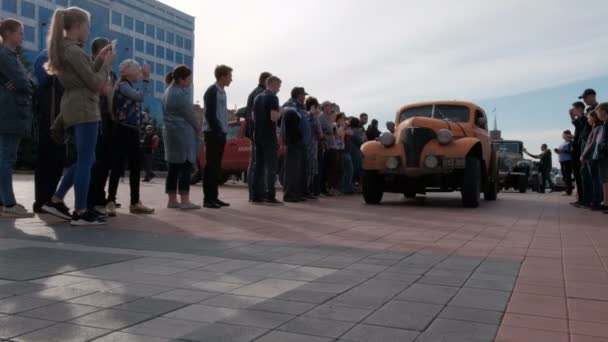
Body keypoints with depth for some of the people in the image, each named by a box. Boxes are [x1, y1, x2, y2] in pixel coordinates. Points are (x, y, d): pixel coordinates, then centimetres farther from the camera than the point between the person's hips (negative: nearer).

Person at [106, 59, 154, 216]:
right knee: (118, 166, -7)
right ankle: (111, 202, -2)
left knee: (136, 167, 9)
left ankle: (135, 202, 15)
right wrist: (146, 79, -14)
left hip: (132, 132, 9)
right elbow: (140, 97, -22)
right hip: (123, 131, -9)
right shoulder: (123, 85, -8)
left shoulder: (130, 87, 20)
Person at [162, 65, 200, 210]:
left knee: (174, 168, 9)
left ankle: (172, 200, 12)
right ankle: (184, 201, -9)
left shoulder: (168, 91, 15)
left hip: (171, 133, 10)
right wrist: (198, 128, 6)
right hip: (183, 134, -10)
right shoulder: (180, 94, -16)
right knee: (185, 167, -8)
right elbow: (189, 114, -11)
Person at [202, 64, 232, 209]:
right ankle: (208, 198, -4)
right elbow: (210, 114, -17)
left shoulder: (222, 92, 16)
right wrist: (217, 131, -18)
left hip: (221, 133, 9)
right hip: (213, 133, -9)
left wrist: (223, 131, 13)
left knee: (217, 166, 9)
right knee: (211, 165, -7)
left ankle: (214, 197, 14)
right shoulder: (212, 91, -11)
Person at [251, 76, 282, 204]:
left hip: (257, 136, 8)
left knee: (258, 164, 8)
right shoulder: (272, 98, -10)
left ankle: (256, 196, 8)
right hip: (269, 136, -8)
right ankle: (270, 196, -7)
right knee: (271, 166, -5)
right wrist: (280, 113, -1)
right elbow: (274, 117, -19)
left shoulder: (257, 98, 15)